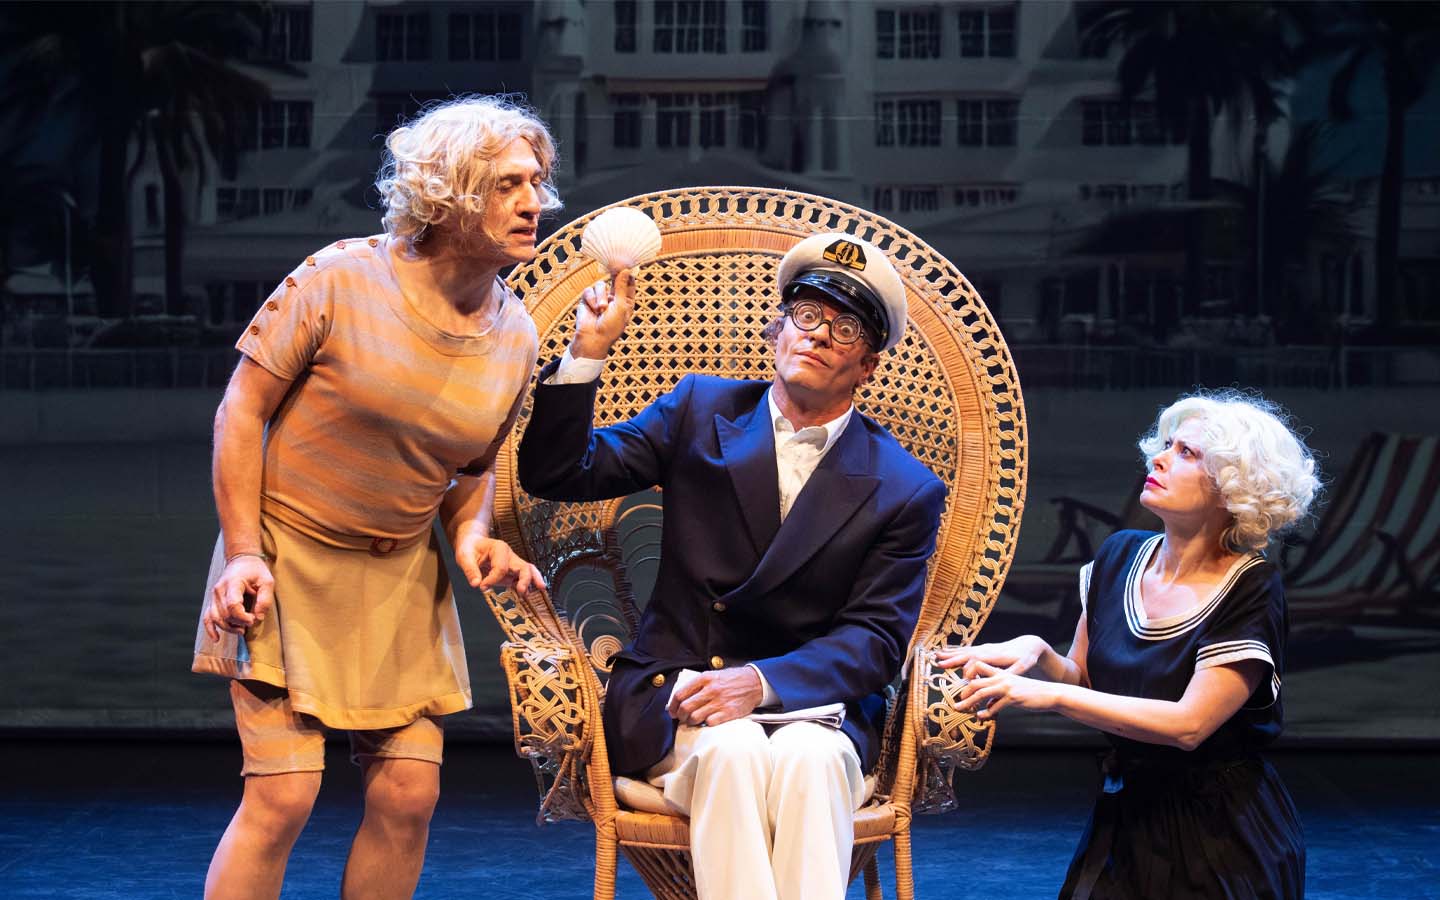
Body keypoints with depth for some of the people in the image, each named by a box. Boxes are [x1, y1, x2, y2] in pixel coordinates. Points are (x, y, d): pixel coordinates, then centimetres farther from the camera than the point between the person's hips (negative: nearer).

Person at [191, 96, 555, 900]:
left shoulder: (516, 337, 1)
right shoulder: (341, 281, -13)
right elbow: (243, 409, -8)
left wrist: (474, 536, -6)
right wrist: (243, 553, -13)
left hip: (401, 577, 5)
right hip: (288, 560, -5)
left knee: (409, 795, -1)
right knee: (284, 794, -12)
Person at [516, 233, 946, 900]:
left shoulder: (906, 490, 4)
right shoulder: (701, 410, 10)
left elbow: (875, 638, -3)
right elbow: (555, 474, 4)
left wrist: (760, 682, -20)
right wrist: (587, 353, -10)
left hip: (812, 703, 0)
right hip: (671, 698, 0)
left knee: (807, 758, -35)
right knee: (733, 751, -33)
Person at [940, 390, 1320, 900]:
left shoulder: (1250, 591, -15)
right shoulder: (1121, 557, 2)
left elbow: (1189, 724, -23)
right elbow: (1083, 681, 10)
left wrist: (1051, 695, -26)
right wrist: (1037, 654, -13)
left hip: (1221, 835, -5)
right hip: (1124, 821, 5)